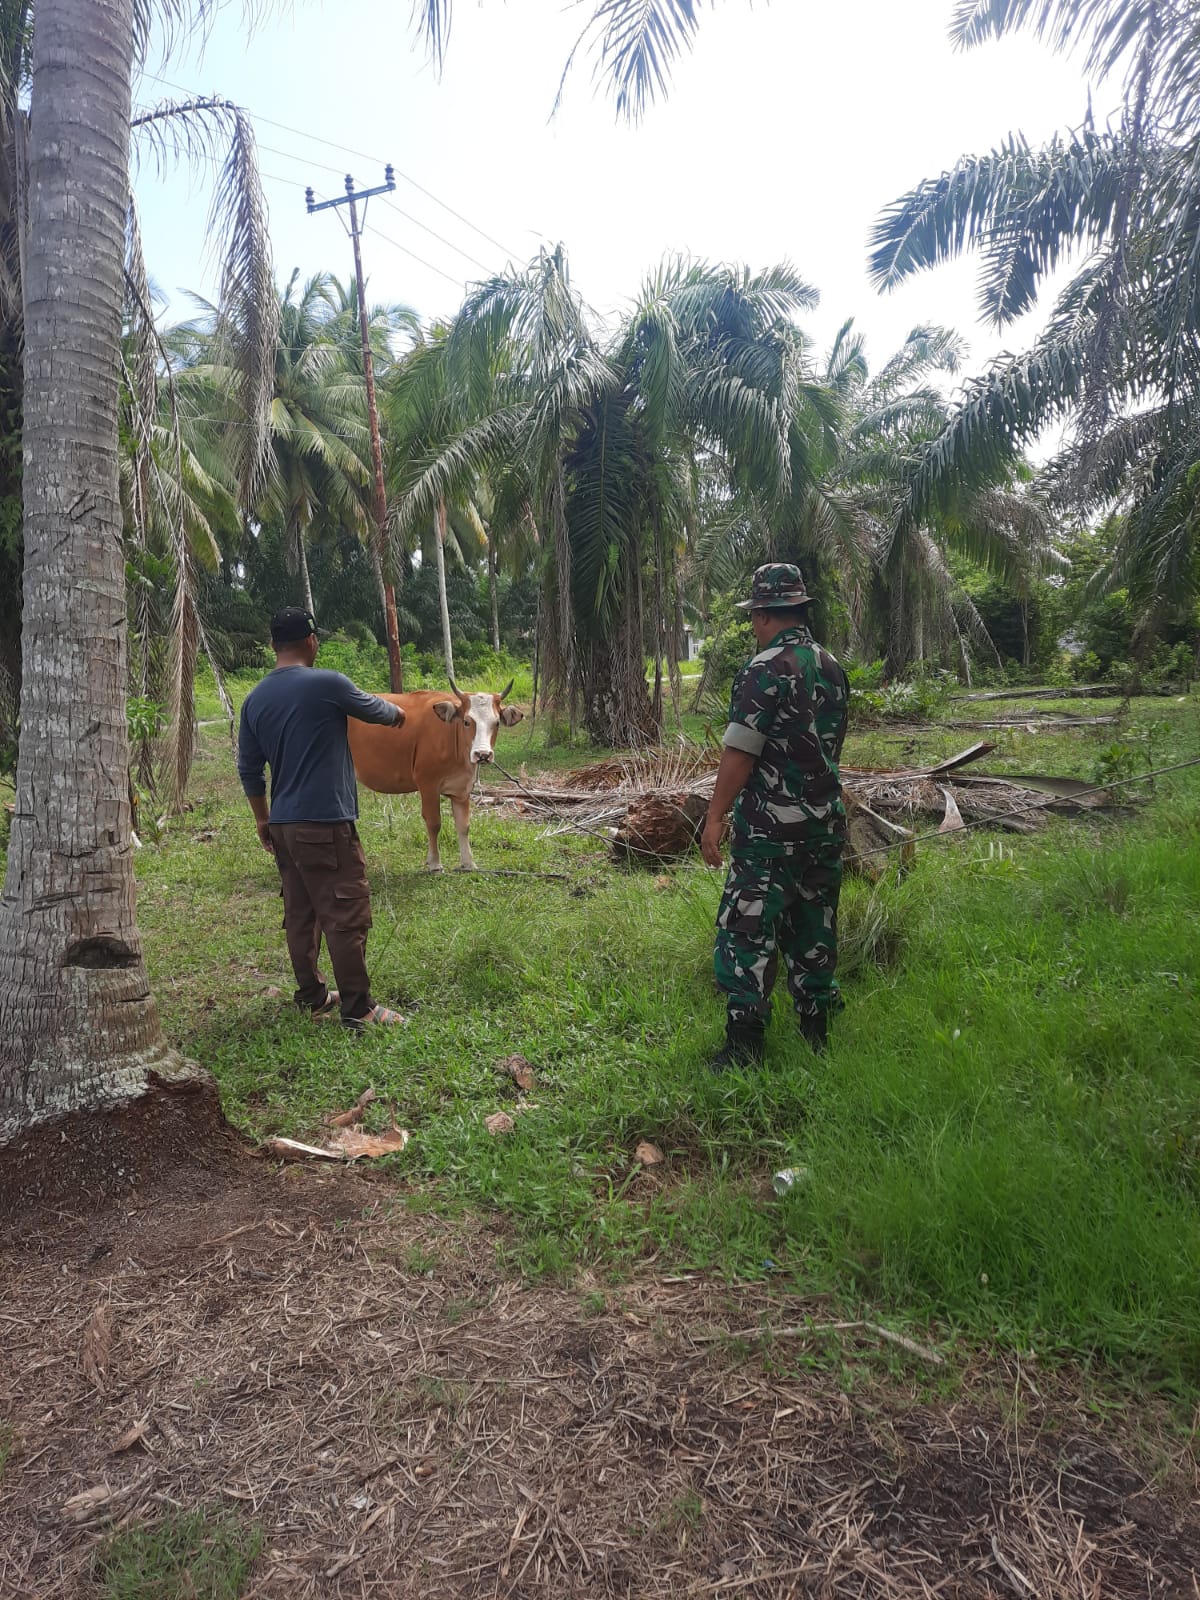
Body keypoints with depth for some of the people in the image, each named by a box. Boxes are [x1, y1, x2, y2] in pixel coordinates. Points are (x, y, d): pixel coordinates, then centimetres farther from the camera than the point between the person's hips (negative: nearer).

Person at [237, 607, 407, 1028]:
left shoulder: (254, 699, 9)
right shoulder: (327, 684, -10)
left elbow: (248, 769, 14)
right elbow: (376, 710, 8)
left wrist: (262, 819, 24)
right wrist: (397, 712, 30)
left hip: (283, 825, 7)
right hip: (326, 823, -7)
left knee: (300, 913, 15)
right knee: (347, 915, -3)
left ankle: (311, 996, 24)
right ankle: (357, 1008, 0)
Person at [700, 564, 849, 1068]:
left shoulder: (766, 669, -14)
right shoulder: (833, 668, 10)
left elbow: (740, 753, -18)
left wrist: (714, 818, -14)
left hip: (770, 828, -8)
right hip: (825, 823, 8)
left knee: (748, 930, -3)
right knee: (812, 926, 15)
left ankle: (744, 1043, -2)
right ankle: (816, 1031, 25)